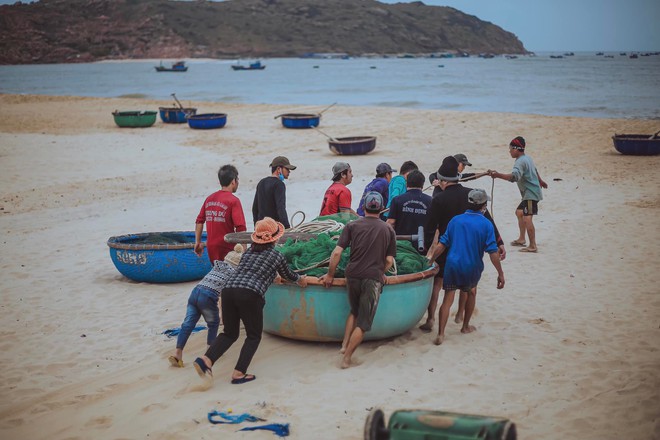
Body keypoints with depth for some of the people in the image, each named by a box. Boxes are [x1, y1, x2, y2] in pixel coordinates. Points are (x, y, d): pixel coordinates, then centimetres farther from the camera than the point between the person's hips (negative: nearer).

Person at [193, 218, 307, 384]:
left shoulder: (249, 251, 26)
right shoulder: (277, 256, 14)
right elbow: (287, 275, 32)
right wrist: (300, 279, 56)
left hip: (228, 290, 5)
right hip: (250, 295, -5)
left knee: (229, 333, 17)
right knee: (254, 336, 12)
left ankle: (206, 359, -5)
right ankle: (238, 373, 2)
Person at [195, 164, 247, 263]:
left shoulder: (209, 198, 9)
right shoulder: (233, 200, -11)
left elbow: (199, 221, 13)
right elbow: (240, 228, -17)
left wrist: (198, 242, 20)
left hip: (211, 248, 6)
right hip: (226, 249, -6)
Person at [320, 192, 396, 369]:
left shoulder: (352, 226, 4)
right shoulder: (388, 230, 6)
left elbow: (337, 252, -3)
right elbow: (389, 260, 5)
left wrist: (330, 274, 6)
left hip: (353, 275, 2)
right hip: (373, 278, -2)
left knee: (354, 311, 27)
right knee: (363, 322, 7)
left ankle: (344, 345, 17)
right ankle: (346, 358, 6)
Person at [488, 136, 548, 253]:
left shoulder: (520, 162, -21)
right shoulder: (527, 158, 12)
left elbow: (514, 176, -39)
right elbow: (535, 170, 31)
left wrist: (498, 175, -53)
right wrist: (540, 181, 50)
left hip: (531, 194, -11)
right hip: (530, 193, 11)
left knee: (527, 218, -16)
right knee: (519, 212, 23)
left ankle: (533, 246, -17)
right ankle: (521, 239, 31)